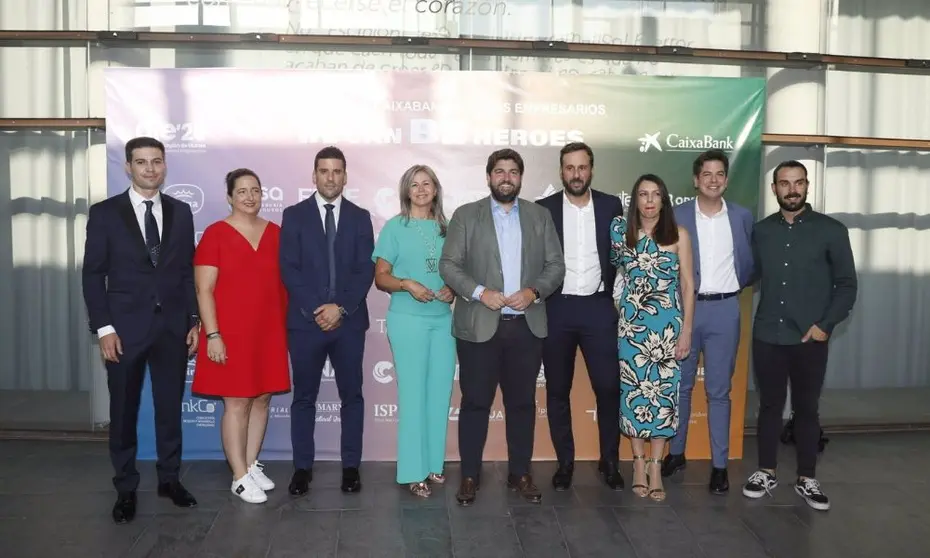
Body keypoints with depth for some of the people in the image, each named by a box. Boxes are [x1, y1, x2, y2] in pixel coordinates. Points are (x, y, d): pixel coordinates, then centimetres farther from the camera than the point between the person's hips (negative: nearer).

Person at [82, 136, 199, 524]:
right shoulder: (104, 213, -1)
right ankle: (126, 489, 21)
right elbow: (93, 274, -3)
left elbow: (188, 271, 8)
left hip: (173, 326, 2)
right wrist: (103, 327, -10)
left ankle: (169, 479, 25)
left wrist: (194, 320, 3)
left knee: (171, 408, 10)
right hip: (124, 327, -2)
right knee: (124, 412, 8)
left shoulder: (180, 212, 6)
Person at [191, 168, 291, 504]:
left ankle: (252, 465, 24)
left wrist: (286, 328, 9)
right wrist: (212, 335, -14)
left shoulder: (275, 233, 6)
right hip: (231, 333, -4)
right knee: (236, 403, -1)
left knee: (262, 399, 10)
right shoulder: (215, 234, -7)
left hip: (269, 332, 5)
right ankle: (240, 477, 8)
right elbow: (203, 290, -9)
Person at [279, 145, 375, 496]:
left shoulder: (360, 217, 7)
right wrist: (315, 309, -13)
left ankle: (351, 466, 18)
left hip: (349, 320, 1)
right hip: (305, 320, -1)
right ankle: (302, 467, 18)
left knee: (352, 396, 7)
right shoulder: (294, 215, 4)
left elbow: (367, 269, 0)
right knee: (304, 397, 7)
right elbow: (289, 269, -4)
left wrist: (341, 307, -12)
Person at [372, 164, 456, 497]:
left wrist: (453, 289, -4)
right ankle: (413, 472, 8)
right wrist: (407, 284, -20)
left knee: (440, 392, 6)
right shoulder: (395, 227, -2)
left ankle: (433, 463, 20)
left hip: (443, 319, 4)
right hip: (408, 320, -4)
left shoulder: (446, 228, 9)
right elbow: (381, 277, -2)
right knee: (413, 394, 0)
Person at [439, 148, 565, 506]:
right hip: (479, 325, -2)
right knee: (475, 403, 4)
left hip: (527, 325, 2)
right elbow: (448, 265, -2)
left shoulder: (540, 216, 10)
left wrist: (534, 291, -11)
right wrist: (479, 292, -16)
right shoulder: (466, 215, 3)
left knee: (522, 403, 10)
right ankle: (470, 475, 16)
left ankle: (520, 474, 23)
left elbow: (556, 265, 6)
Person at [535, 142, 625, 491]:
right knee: (557, 391, 6)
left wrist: (612, 294, 4)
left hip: (598, 308, 0)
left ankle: (610, 462, 17)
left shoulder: (611, 206, 4)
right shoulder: (543, 209, 1)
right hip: (556, 309, 0)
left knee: (608, 387, 1)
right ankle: (565, 462, 20)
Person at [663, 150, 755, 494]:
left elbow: (748, 263, 12)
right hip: (684, 308, 0)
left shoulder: (742, 217, 4)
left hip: (724, 310, 0)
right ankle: (676, 453, 25)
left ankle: (720, 465, 12)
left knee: (718, 390, 5)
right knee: (680, 385, 10)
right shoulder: (677, 215, 0)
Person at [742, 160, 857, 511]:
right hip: (767, 336, 2)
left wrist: (826, 325, -10)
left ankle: (806, 479, 22)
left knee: (806, 409, 8)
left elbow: (847, 285, -2)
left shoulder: (831, 230, -2)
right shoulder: (761, 231, 5)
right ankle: (766, 473, 24)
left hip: (810, 339, -2)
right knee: (769, 405, 11)